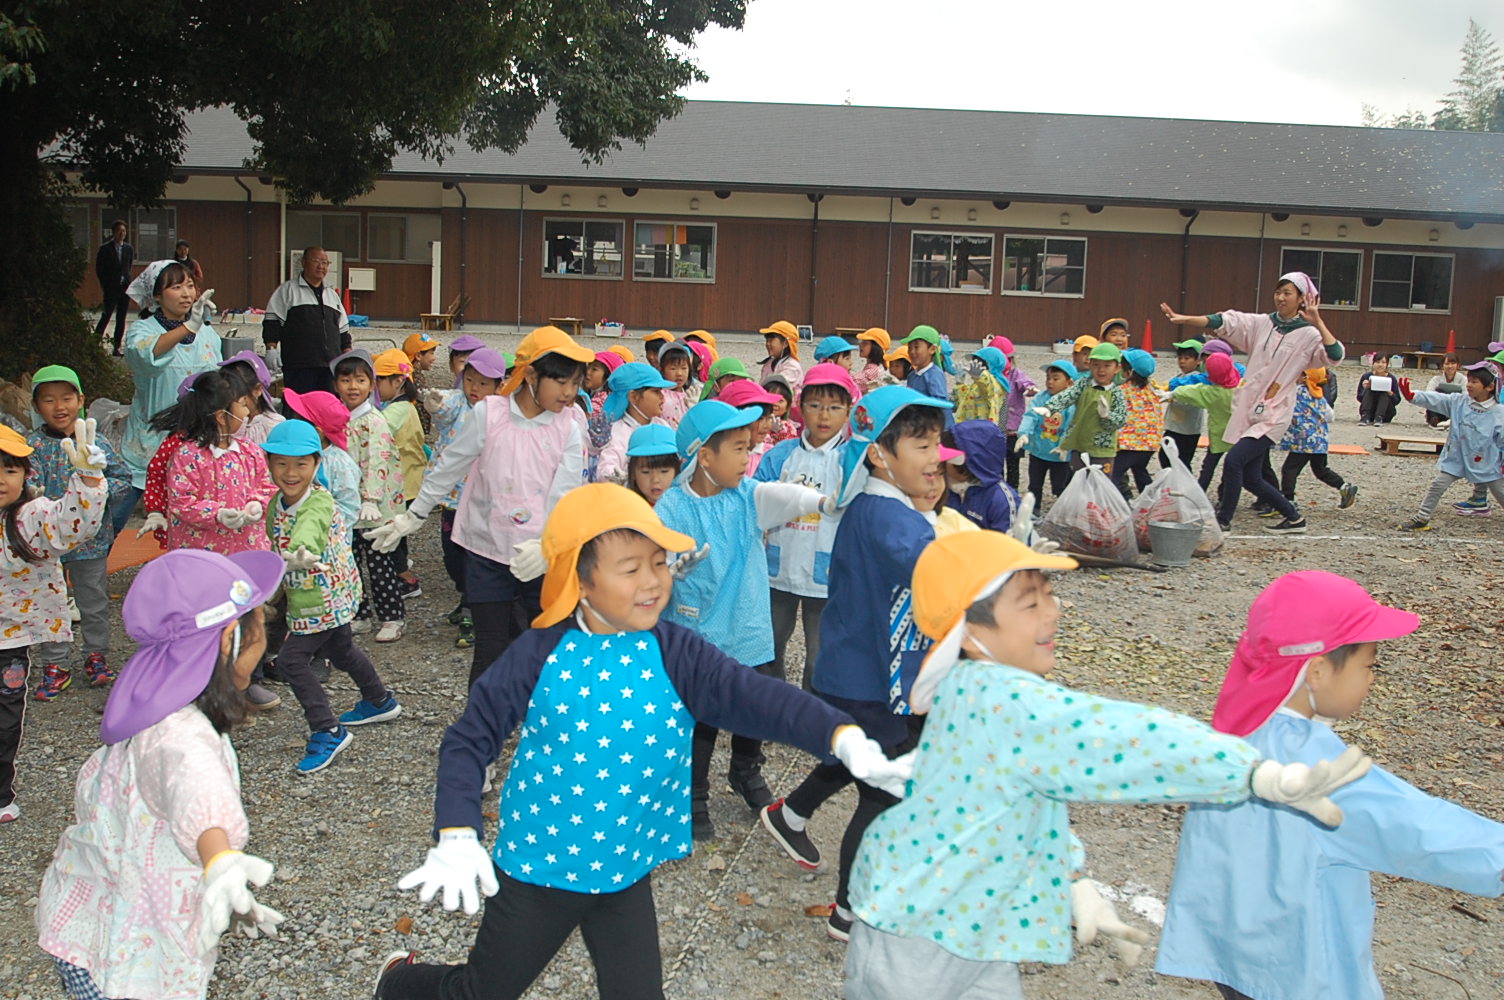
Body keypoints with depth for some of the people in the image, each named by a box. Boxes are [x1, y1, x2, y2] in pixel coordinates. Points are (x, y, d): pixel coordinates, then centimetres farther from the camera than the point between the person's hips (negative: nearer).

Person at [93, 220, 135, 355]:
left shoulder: (129, 248, 9)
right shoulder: (105, 248, -3)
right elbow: (99, 269, 1)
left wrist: (126, 279, 9)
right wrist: (103, 285, -1)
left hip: (125, 287, 4)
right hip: (111, 288, -4)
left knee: (121, 319, 5)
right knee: (106, 316, -8)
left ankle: (117, 347, 9)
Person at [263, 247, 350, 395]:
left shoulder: (332, 294, 23)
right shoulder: (288, 290, 5)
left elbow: (343, 330, 25)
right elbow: (272, 323, -1)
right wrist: (272, 351, -11)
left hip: (331, 366, 5)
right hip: (299, 366, -5)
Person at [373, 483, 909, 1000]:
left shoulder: (674, 654, -12)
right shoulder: (542, 653, -16)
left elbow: (754, 695, -25)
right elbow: (470, 739, -12)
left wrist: (842, 736, -40)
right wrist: (456, 836, -24)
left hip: (626, 873, 2)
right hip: (537, 865, -2)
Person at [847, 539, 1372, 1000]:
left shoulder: (1006, 692, 3)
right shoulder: (995, 699, -30)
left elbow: (1040, 796, 15)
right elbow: (1117, 740, -36)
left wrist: (1076, 883, 9)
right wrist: (1269, 777, -37)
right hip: (915, 932, -9)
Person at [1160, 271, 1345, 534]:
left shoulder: (1308, 334, -3)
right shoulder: (1261, 323, 8)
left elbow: (1334, 355, -19)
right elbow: (1224, 322, -1)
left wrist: (1317, 322, -27)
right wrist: (1184, 319, -13)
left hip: (1273, 415, -6)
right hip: (1248, 410, 6)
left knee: (1234, 460, -20)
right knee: (1250, 478, 10)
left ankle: (1223, 520, -6)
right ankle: (1293, 517, 29)